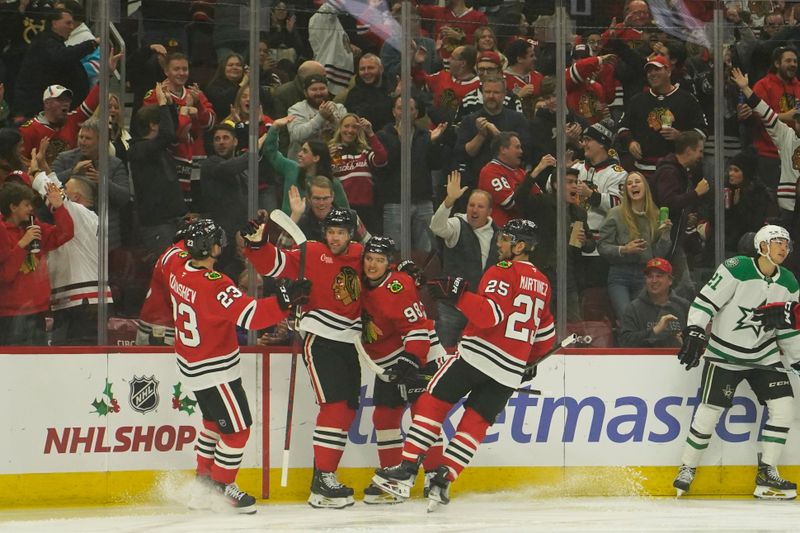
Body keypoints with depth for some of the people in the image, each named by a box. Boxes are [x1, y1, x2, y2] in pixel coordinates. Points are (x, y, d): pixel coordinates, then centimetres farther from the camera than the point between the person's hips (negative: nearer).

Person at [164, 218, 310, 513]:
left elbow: (170, 255, 21)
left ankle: (203, 481, 34)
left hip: (191, 363, 10)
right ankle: (221, 488, 10)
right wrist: (286, 300, -38)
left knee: (215, 421, 25)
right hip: (214, 371, -10)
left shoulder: (177, 264, -6)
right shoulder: (213, 285, -30)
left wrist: (188, 238, 30)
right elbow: (251, 315, -36)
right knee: (237, 428, 1)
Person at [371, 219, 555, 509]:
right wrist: (530, 362, 37)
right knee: (475, 422, 11)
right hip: (511, 370, 7)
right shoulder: (542, 283, 18)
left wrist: (459, 294, -21)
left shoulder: (503, 271, -6)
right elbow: (546, 333, 25)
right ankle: (442, 481, 0)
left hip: (478, 354, -7)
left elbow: (490, 314, -20)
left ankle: (407, 470, -6)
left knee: (433, 401, 1)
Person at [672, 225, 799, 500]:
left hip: (764, 353, 5)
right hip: (724, 353, -5)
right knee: (709, 412, -6)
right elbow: (706, 301, -18)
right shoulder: (736, 269, -17)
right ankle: (687, 469, 13)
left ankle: (767, 474, 0)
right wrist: (694, 333, -27)